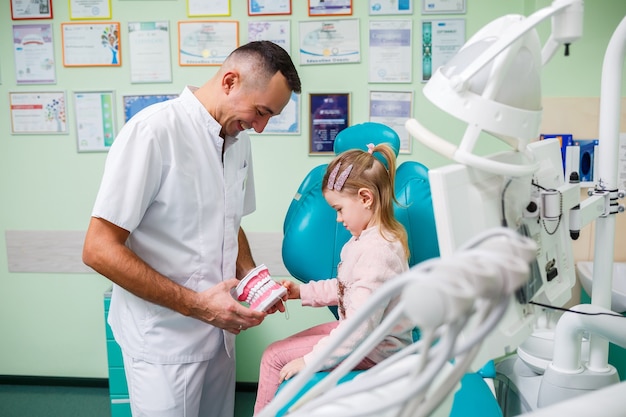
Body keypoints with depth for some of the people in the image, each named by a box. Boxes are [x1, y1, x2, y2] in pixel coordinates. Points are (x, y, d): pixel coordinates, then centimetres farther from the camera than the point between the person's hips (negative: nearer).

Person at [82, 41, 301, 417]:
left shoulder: (239, 140, 5)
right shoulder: (154, 130, -19)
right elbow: (99, 249, -19)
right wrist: (194, 304, -21)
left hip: (219, 328, 7)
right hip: (164, 340, -7)